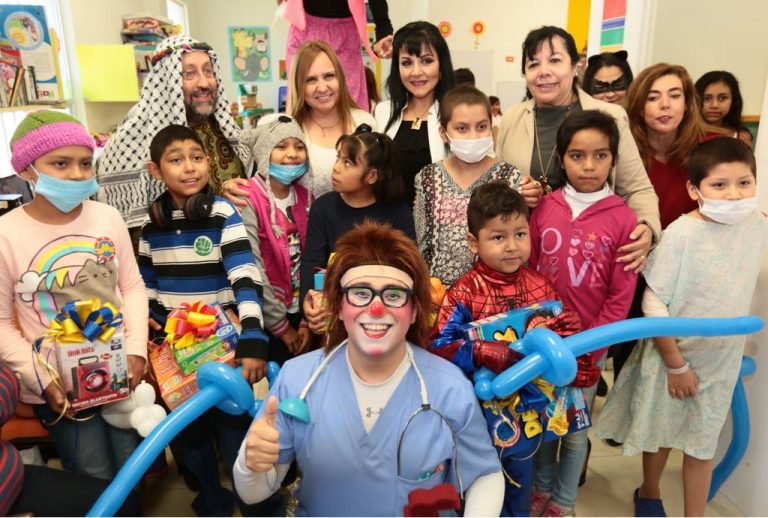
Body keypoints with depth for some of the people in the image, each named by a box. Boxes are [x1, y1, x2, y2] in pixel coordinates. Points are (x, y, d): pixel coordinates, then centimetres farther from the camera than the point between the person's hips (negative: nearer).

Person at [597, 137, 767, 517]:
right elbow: (653, 303, -18)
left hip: (722, 361, 3)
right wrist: (676, 363, -14)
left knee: (702, 444, 15)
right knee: (659, 433, 17)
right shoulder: (682, 233, -21)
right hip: (671, 355, -3)